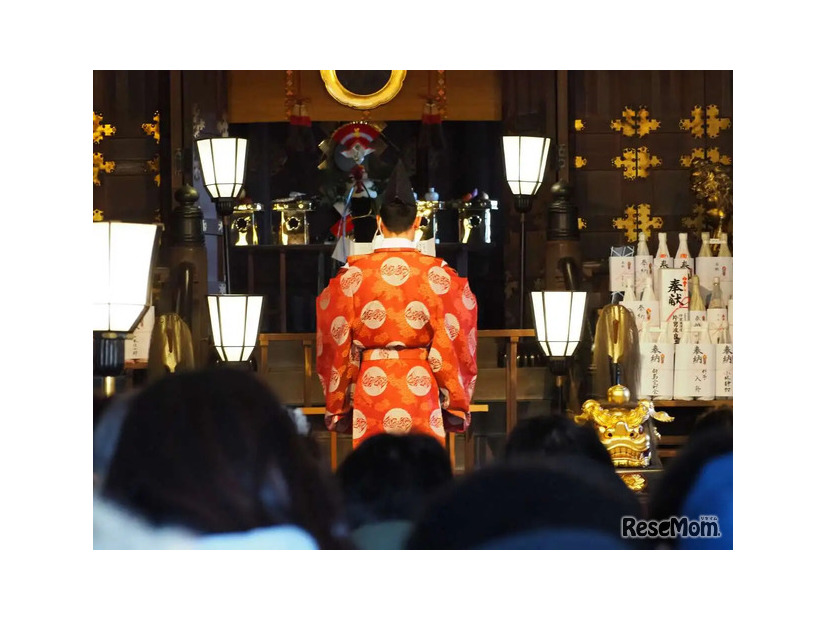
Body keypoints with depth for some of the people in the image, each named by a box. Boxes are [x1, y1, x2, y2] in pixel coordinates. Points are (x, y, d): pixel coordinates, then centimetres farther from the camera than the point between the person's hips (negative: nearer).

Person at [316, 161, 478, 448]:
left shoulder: (353, 274, -2)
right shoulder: (439, 274, -4)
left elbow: (337, 342, 3)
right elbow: (454, 342, -1)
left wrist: (340, 407, 12)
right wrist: (455, 407, 8)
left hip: (371, 390, 1)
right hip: (421, 390, -1)